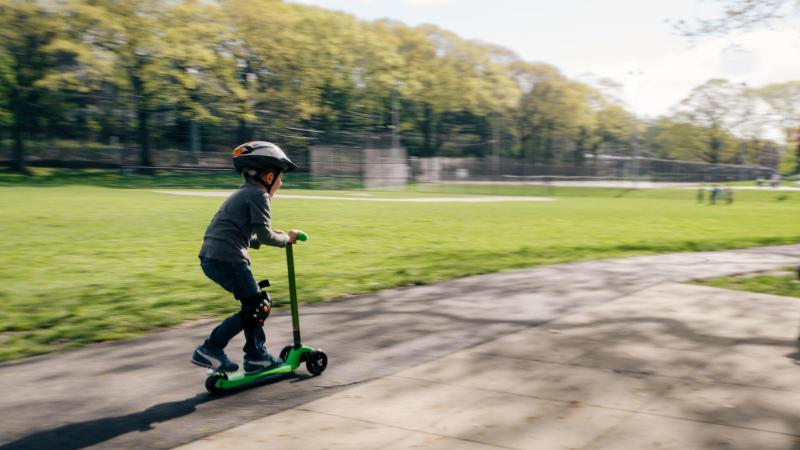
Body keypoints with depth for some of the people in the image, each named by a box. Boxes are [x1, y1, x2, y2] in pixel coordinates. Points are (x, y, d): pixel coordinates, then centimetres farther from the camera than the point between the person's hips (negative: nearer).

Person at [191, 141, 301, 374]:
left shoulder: (243, 193, 23)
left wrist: (280, 238, 18)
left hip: (211, 257, 10)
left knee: (255, 302, 18)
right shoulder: (259, 195, -7)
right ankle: (209, 349, -1)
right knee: (257, 307, -2)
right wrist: (287, 238, 5)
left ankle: (257, 356, 23)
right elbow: (264, 235, -12)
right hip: (227, 259, -10)